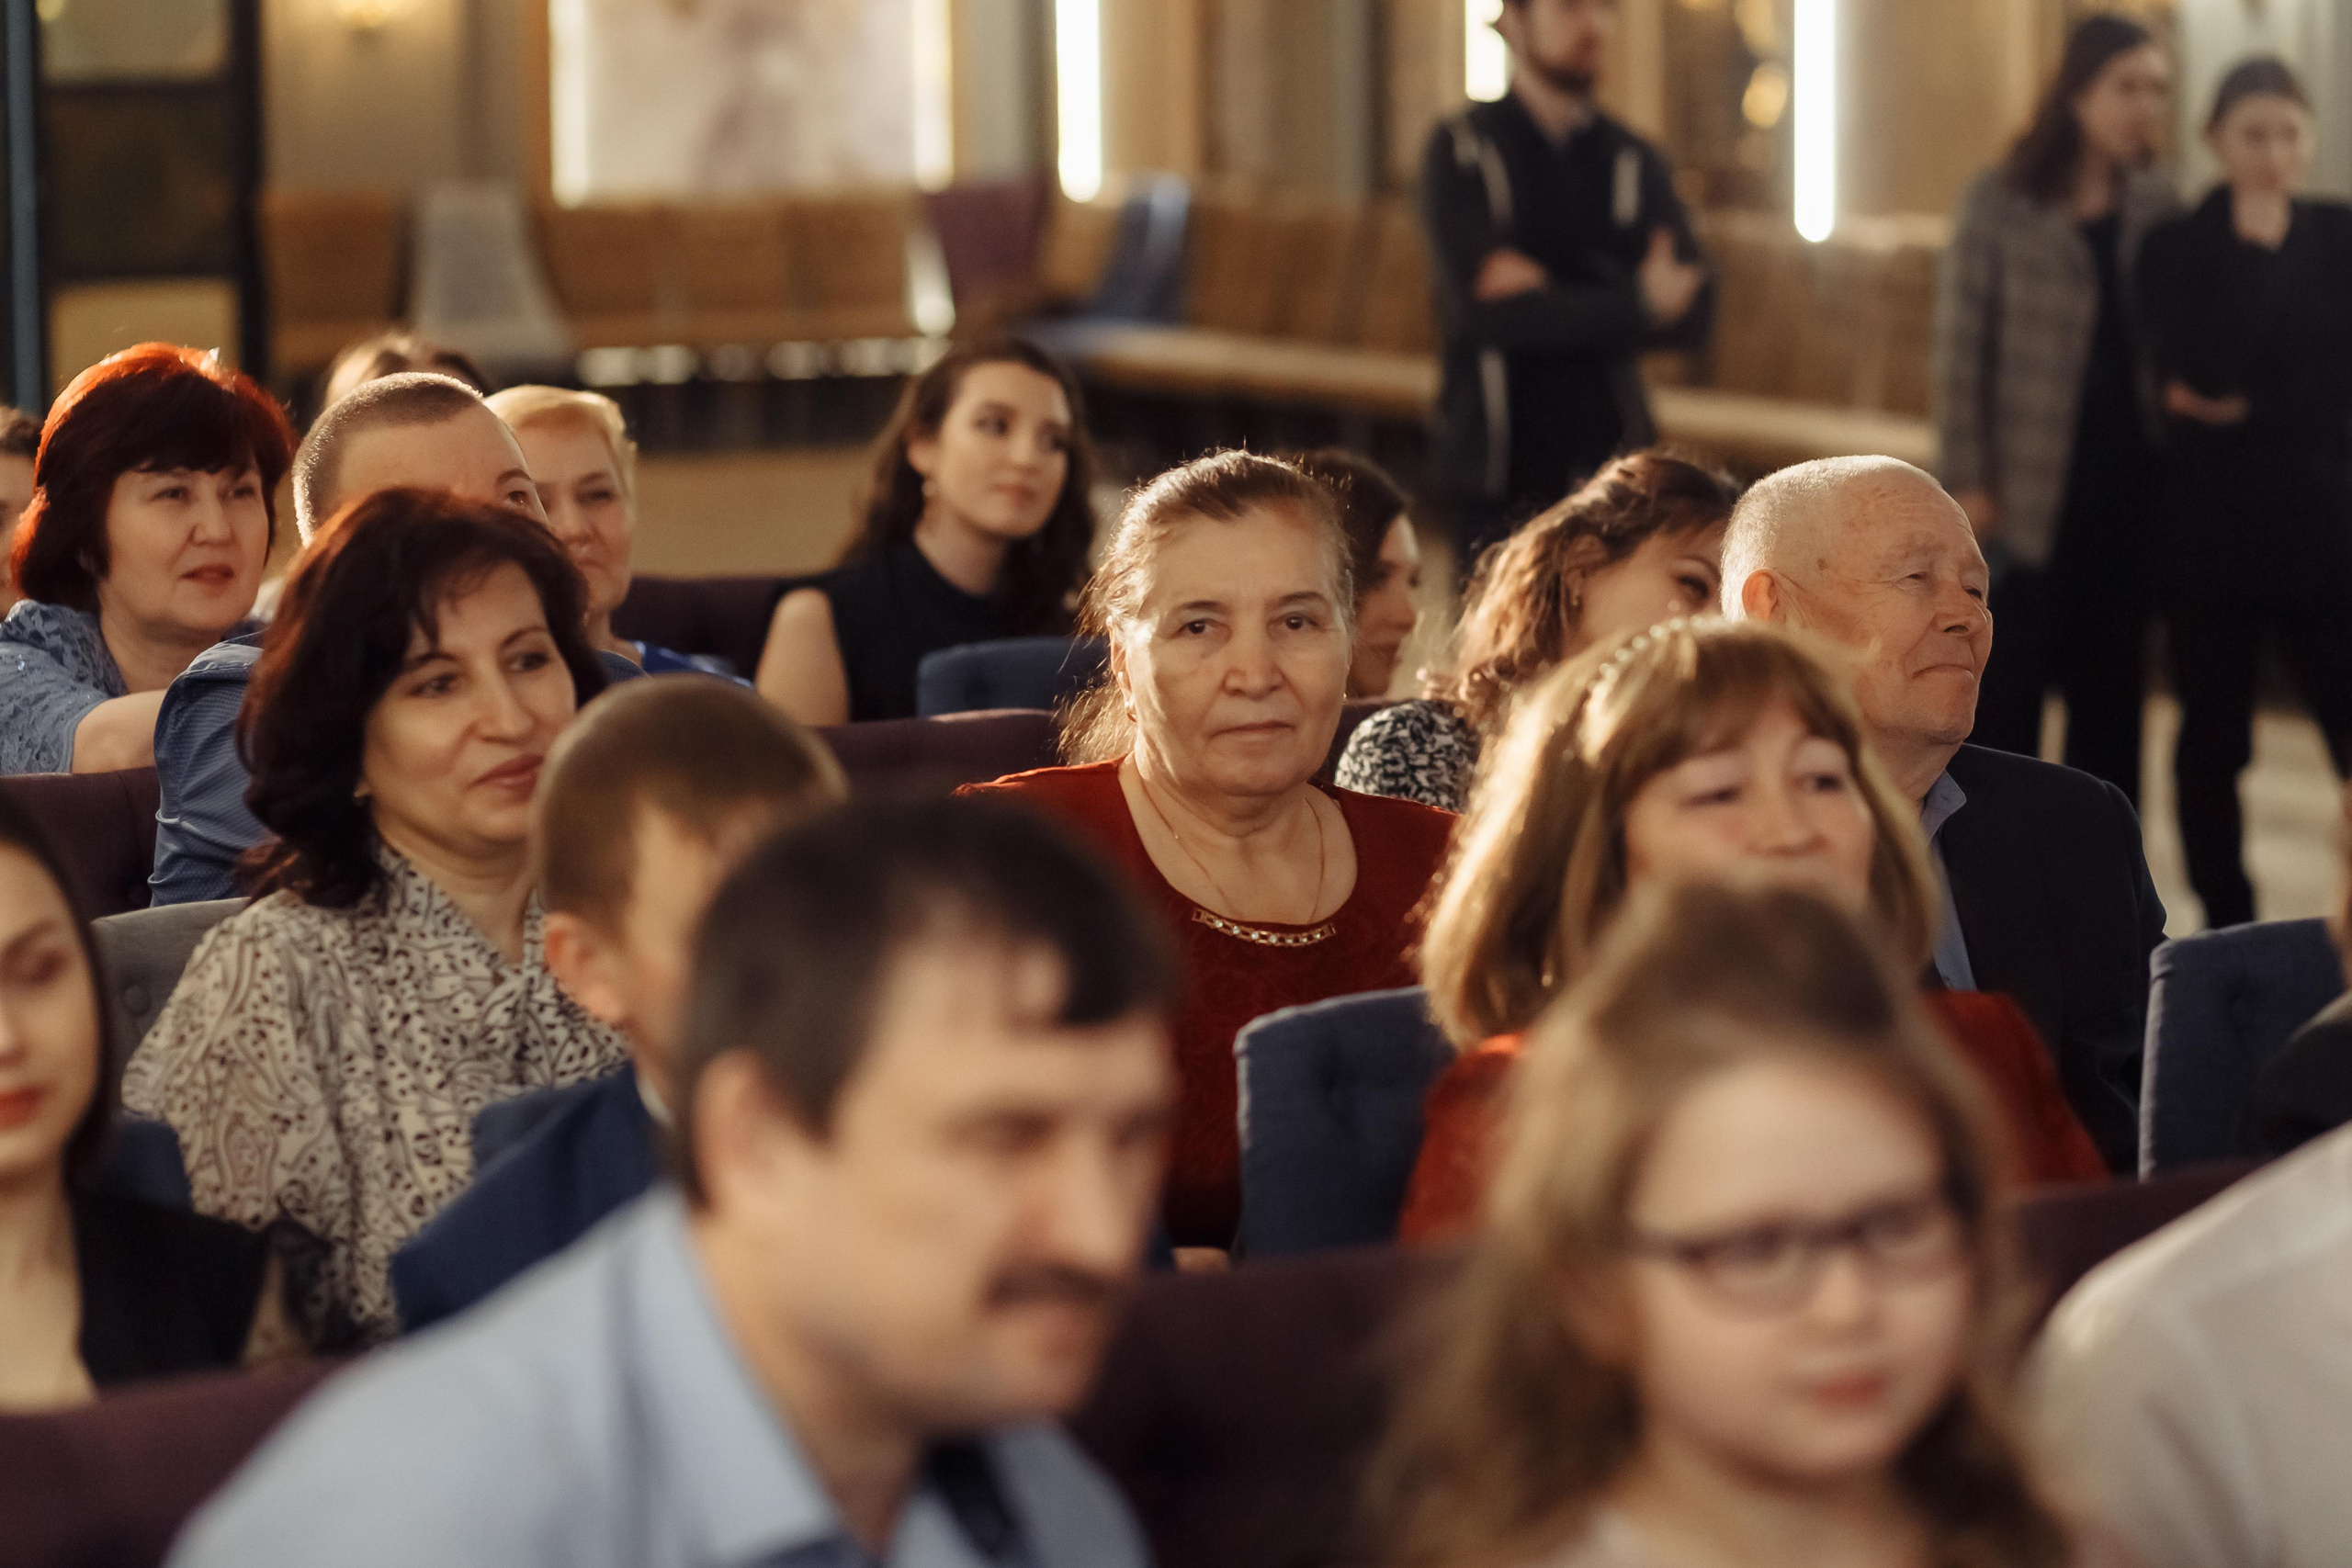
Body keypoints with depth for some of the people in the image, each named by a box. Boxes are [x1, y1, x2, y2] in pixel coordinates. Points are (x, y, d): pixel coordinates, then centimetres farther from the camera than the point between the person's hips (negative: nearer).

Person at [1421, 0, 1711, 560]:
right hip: (1500, 468, -3)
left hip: (1612, 463, 3)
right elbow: (1481, 306, -13)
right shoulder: (1460, 152, 1)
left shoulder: (1636, 163, 11)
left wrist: (1550, 296, -13)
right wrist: (1637, 305, -11)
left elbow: (1694, 315, -1)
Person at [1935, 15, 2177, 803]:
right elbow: (1961, 347, -5)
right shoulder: (2000, 204, -4)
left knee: (2111, 688, 8)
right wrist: (1967, 480, -9)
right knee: (2008, 690, 0)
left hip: (2127, 486, 4)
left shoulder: (2157, 207, 7)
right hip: (2026, 497, -4)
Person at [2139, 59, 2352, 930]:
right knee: (2213, 737, 5)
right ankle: (2226, 933, 16)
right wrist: (2256, 252, -10)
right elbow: (2204, 366, -16)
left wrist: (2247, 408, -11)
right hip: (2212, 523, -1)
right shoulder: (2177, 248, 1)